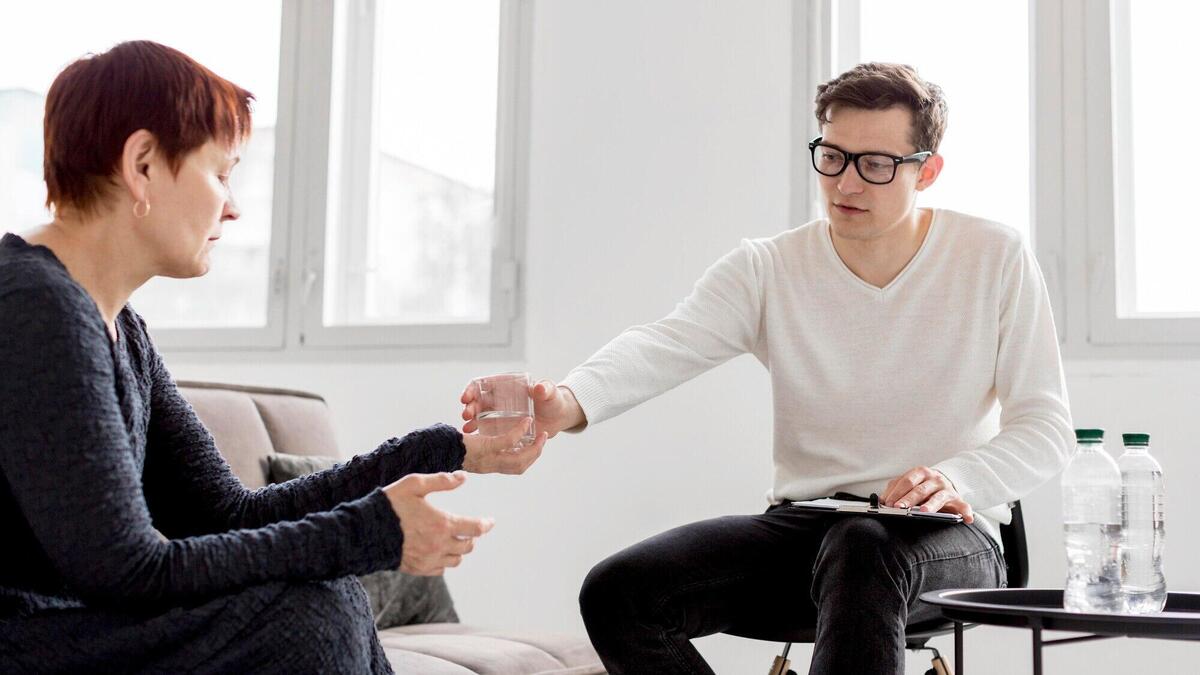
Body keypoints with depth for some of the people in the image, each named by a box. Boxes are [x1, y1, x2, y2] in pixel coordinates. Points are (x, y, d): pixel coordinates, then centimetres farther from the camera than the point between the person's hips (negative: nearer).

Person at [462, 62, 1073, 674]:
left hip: (946, 536, -3)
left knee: (864, 549, -40)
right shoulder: (767, 269, 1)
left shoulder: (995, 260, -1)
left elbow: (1045, 426, -3)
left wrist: (959, 481, -26)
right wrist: (569, 402, -41)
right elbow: (664, 346, -18)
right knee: (616, 593, -17)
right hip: (802, 523, 3)